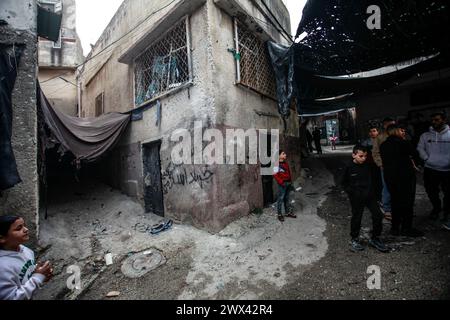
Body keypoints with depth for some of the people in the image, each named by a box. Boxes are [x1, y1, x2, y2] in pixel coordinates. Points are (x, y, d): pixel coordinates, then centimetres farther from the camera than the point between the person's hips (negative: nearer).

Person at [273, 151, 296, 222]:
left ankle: (288, 212, 28)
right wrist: (281, 182, -17)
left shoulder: (286, 163, 12)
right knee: (281, 199, -1)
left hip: (288, 183, 8)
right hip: (282, 184, -8)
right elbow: (275, 175, -17)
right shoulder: (277, 164, -13)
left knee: (287, 198, 17)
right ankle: (279, 214, 8)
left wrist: (291, 181, 14)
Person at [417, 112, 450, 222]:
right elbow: (420, 148, 4)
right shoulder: (425, 135, 2)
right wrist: (427, 158, -8)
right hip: (430, 169, 1)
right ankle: (436, 208, 37)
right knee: (431, 192, 13)